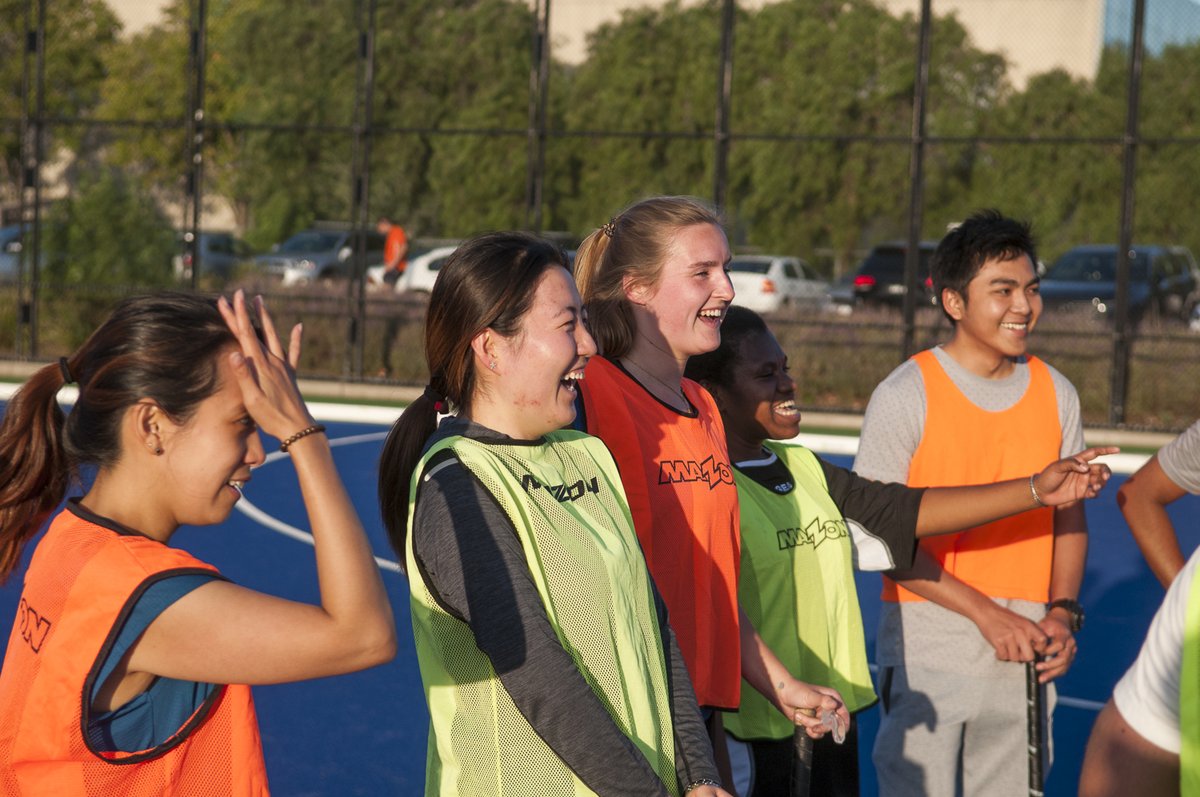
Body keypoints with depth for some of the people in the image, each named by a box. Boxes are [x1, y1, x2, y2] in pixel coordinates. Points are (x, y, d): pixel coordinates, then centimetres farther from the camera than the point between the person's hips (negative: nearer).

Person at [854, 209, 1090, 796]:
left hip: (1023, 645, 4)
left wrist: (1062, 612, -3)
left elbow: (1071, 518, 14)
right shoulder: (904, 396, -8)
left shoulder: (1056, 395, 6)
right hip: (928, 645, -4)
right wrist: (985, 613, -15)